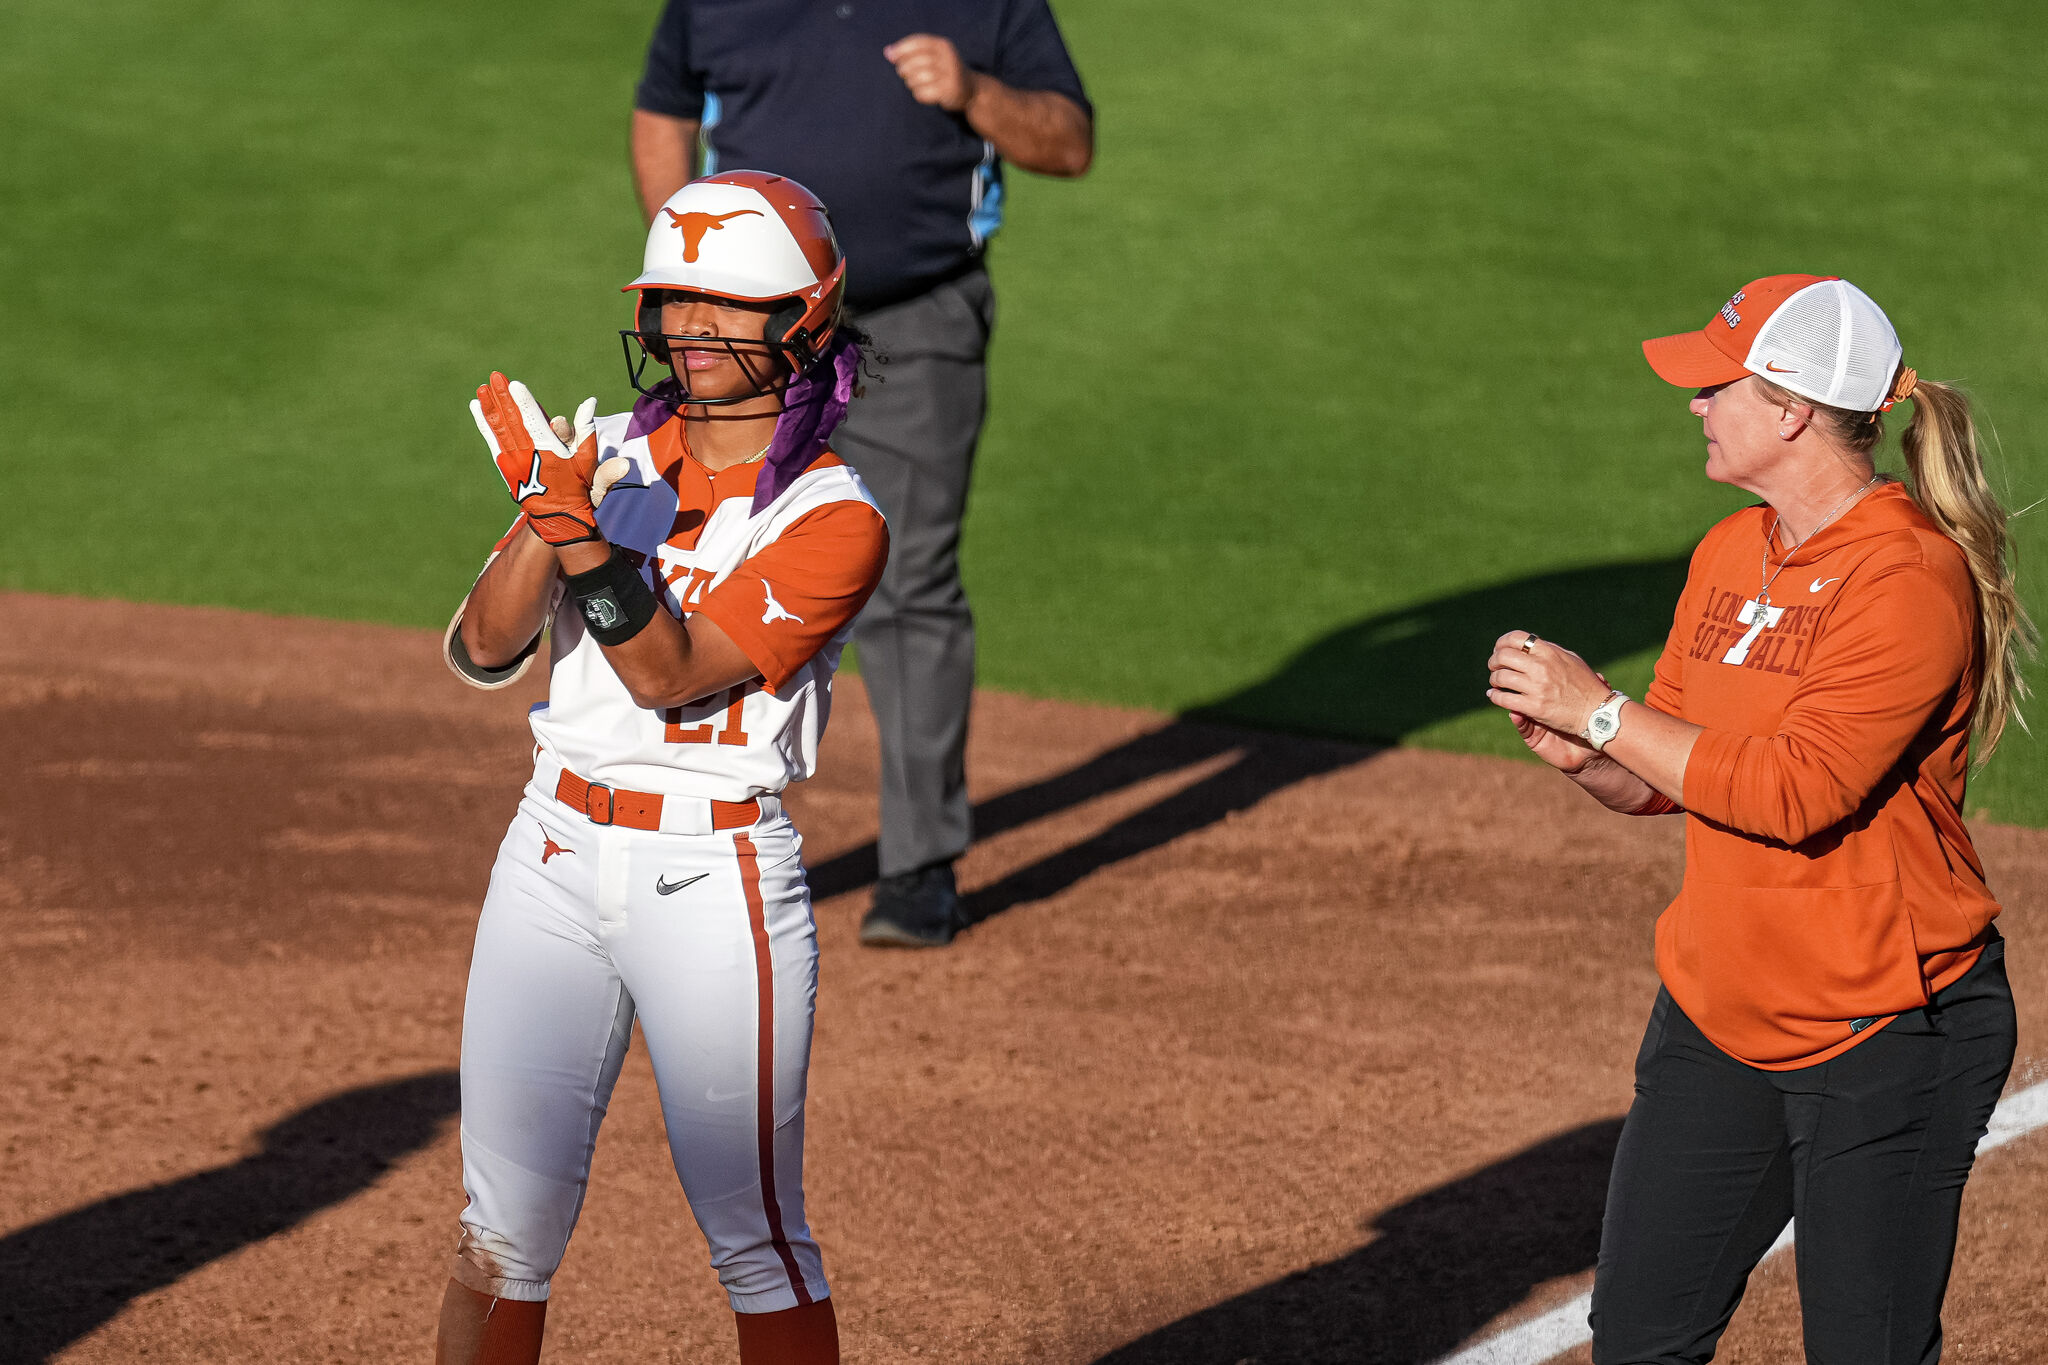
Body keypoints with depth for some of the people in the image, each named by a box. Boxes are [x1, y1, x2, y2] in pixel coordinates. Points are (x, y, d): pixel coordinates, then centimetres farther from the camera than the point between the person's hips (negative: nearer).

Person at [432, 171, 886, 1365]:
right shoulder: (619, 456, 8)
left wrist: (580, 532, -31)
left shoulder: (833, 520, -7)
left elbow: (674, 672, -18)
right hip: (555, 854, 4)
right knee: (505, 1224, 4)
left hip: (713, 874, -4)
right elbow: (482, 650, -1)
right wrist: (552, 516, -18)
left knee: (753, 1230, 1)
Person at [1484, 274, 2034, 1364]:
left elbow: (1796, 792, -25)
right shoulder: (1730, 555, 10)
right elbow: (1666, 779, 15)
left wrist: (1602, 710, -19)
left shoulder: (1908, 578, -18)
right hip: (1717, 1017, 8)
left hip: (1887, 1037, -8)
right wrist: (1572, 746, -7)